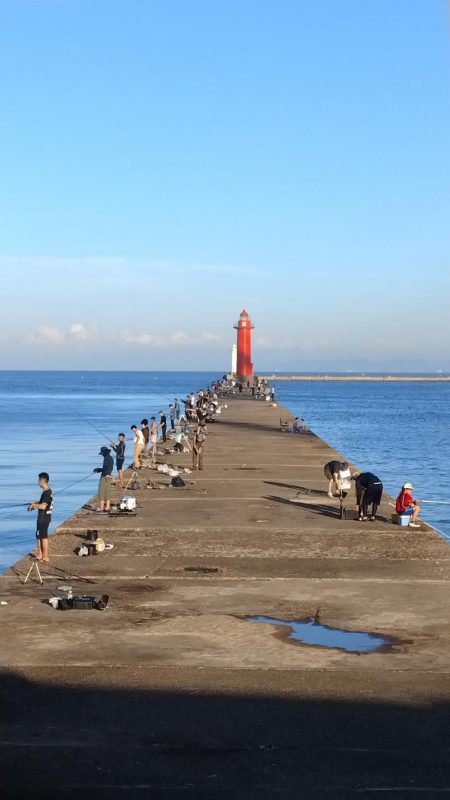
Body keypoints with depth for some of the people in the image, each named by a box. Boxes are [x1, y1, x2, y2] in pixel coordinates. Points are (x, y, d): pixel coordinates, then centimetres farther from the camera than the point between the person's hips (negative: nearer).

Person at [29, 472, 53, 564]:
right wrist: (35, 502, 11)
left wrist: (33, 505, -12)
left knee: (44, 537, -3)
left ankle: (45, 558, 3)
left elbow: (43, 506, -27)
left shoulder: (46, 493, -21)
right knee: (39, 536, 18)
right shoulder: (48, 491, 10)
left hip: (44, 518, -10)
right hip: (42, 518, 10)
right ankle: (40, 555, 26)